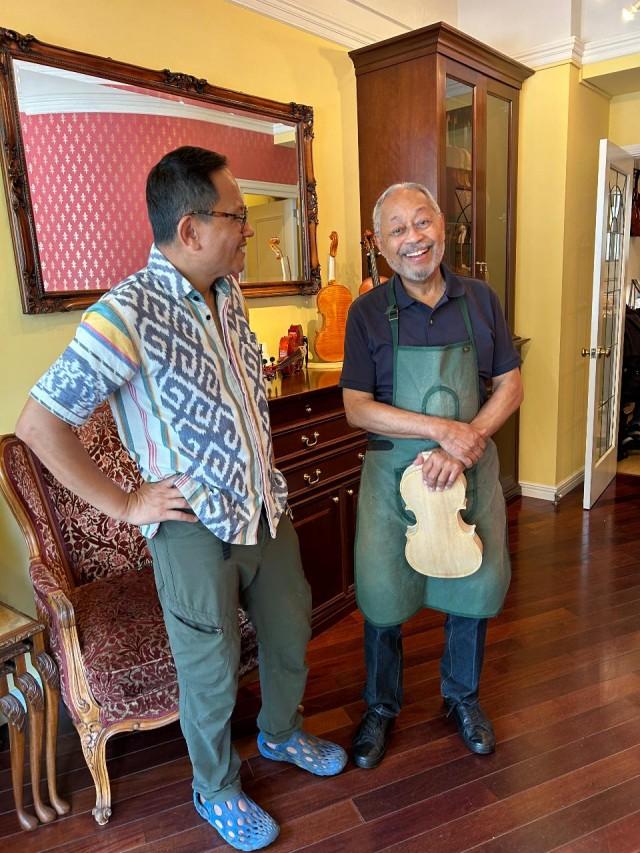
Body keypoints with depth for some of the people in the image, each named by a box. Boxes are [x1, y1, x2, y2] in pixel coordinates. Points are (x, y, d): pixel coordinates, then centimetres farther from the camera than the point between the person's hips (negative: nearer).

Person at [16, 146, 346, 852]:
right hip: (197, 530, -7)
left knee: (290, 633, 24)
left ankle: (281, 732, 53)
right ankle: (216, 789, 43)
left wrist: (260, 468, 12)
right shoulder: (127, 315, -22)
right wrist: (125, 506, -15)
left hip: (267, 510, 7)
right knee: (211, 674, 14)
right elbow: (39, 423, -19)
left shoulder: (227, 292, 2)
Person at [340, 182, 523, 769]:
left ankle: (463, 697, 41)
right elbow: (356, 408, -10)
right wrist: (443, 428, -20)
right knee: (383, 594, 8)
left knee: (476, 586, 13)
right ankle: (381, 707, 35)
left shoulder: (480, 300, 0)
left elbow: (511, 386, 0)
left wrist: (463, 445, -15)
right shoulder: (368, 313, -6)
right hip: (393, 473, -2)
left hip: (472, 468, 2)